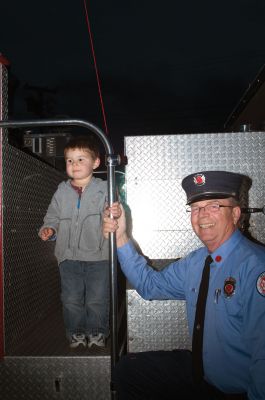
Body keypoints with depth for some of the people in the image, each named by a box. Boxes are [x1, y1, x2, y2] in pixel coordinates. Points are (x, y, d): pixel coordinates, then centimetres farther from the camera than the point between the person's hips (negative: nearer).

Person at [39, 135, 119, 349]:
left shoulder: (103, 189, -3)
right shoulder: (62, 191, 6)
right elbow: (53, 216, 14)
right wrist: (49, 229, -4)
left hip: (98, 254, -2)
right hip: (69, 255, 3)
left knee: (97, 300, 5)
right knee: (71, 300, 10)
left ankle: (97, 334, 29)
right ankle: (76, 335, 31)